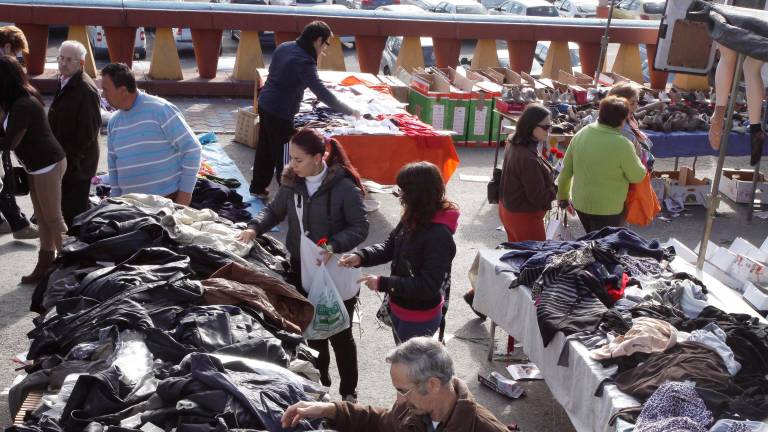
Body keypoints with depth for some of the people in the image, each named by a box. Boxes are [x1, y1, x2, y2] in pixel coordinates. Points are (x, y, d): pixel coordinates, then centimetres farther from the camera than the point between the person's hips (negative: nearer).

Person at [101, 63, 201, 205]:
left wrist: (186, 192, -14)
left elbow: (191, 149, -13)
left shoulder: (160, 109, -13)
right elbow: (113, 164, 19)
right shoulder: (113, 123, 9)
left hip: (168, 200, -6)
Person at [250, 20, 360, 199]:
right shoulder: (304, 61, -22)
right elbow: (321, 92, -26)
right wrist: (349, 111, -20)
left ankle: (258, 188, 32)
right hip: (280, 112, -9)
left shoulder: (285, 47, 4)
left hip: (265, 104, 9)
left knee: (265, 149, 20)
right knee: (284, 156, 2)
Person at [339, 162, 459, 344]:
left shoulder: (439, 236, -30)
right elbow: (389, 247, 7)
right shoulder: (412, 220, -5)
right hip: (399, 308, 8)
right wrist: (361, 257, -12)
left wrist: (383, 283, -26)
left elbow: (428, 286, -29)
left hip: (419, 318, -8)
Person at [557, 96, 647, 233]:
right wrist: (634, 156, 9)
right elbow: (637, 176, -9)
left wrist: (563, 195, 16)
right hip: (607, 209, -6)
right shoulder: (622, 144, -22)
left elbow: (566, 169, 3)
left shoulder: (581, 134, -5)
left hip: (579, 203, 6)